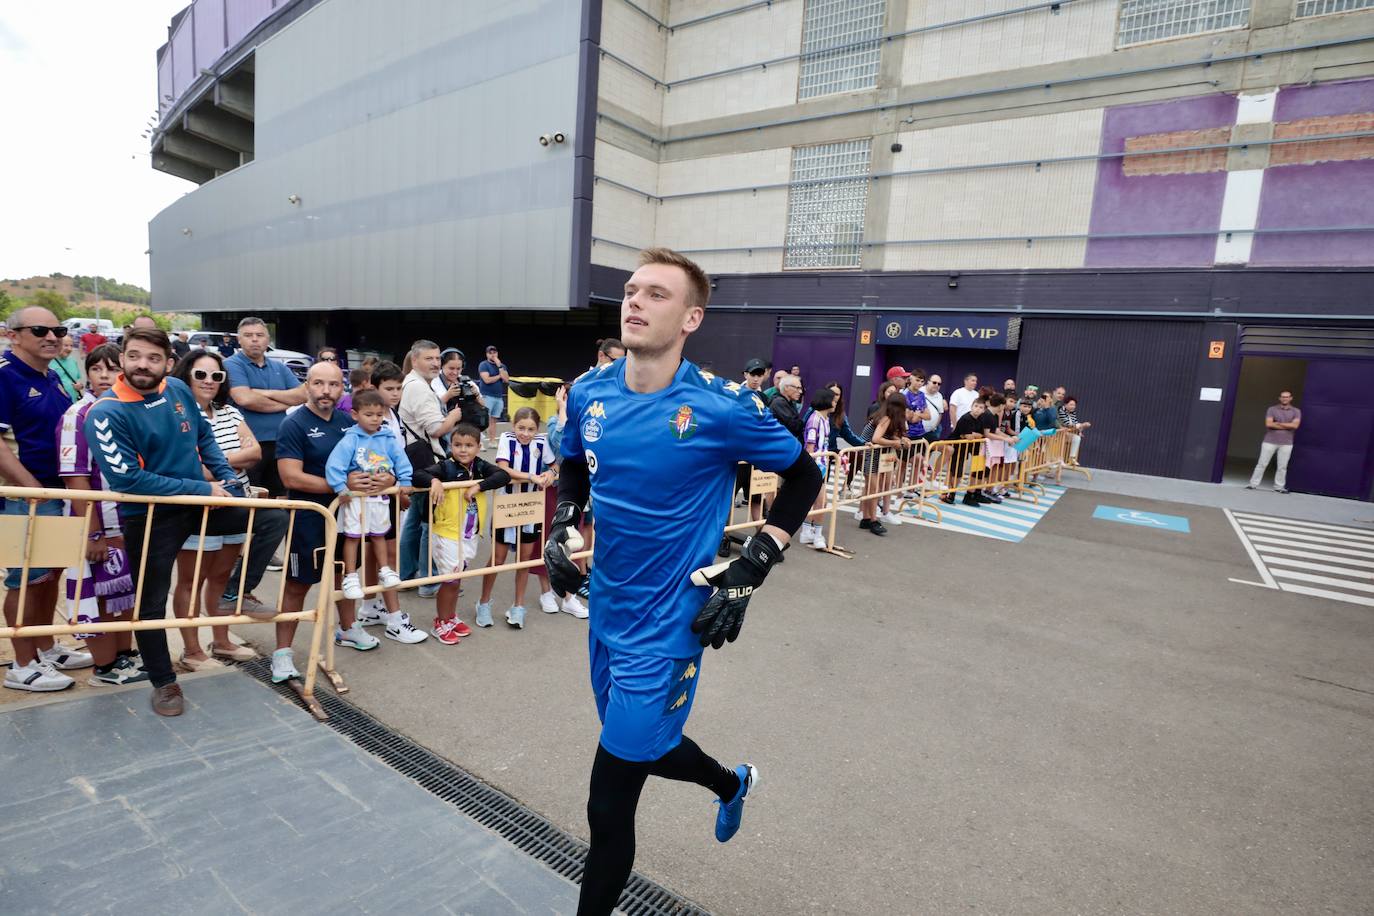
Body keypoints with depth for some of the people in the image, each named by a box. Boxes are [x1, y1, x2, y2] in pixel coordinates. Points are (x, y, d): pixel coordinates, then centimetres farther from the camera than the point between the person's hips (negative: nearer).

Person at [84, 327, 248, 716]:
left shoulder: (178, 390, -2)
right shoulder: (106, 413, -18)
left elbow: (205, 438, 13)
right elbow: (127, 479, -23)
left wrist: (228, 482, -2)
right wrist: (203, 490, -22)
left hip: (200, 503, 5)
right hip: (149, 518, -5)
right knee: (152, 602, 7)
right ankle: (163, 683, 25)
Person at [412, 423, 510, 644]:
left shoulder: (481, 466, -3)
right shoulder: (445, 467, -14)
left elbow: (504, 475, -17)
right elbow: (416, 475, -23)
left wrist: (479, 486, -27)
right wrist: (434, 480, -41)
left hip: (471, 534, 5)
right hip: (447, 534, -5)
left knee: (457, 577, 20)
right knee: (450, 579, 3)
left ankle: (451, 617, 38)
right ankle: (441, 623, 22)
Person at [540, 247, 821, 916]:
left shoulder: (723, 408, -19)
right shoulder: (588, 395, -3)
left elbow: (803, 478, -5)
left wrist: (748, 573, -11)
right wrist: (562, 531, 0)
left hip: (666, 626, -6)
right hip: (606, 610, 6)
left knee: (608, 805, 2)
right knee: (647, 746, 27)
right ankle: (732, 784, 58)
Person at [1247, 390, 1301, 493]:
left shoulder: (1296, 411, 6)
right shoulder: (1272, 409, 3)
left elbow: (1295, 425, -9)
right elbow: (1268, 424, -9)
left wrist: (1277, 423, -9)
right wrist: (1287, 426, -7)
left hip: (1286, 443, 1)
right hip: (1270, 441, -1)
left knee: (1282, 466, 2)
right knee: (1262, 464, 0)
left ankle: (1279, 487, 7)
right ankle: (1253, 484, 2)